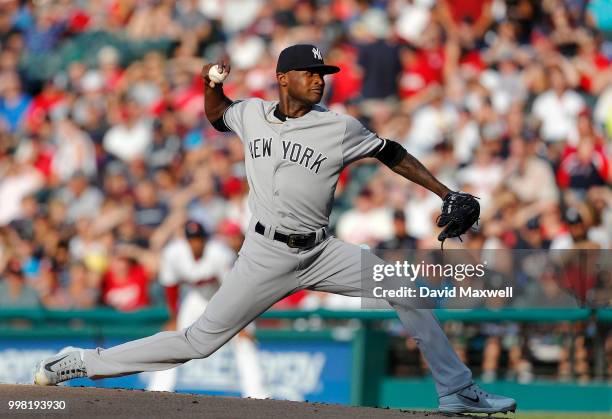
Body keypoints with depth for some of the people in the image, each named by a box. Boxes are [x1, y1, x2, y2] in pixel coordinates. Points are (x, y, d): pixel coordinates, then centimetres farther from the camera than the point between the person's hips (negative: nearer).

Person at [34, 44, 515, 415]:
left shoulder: (339, 128, -5)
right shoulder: (252, 113, 2)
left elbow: (391, 154, 4)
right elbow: (218, 114, 24)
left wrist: (448, 195, 0)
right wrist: (212, 84, 2)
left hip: (321, 252, 1)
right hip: (265, 255, -1)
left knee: (407, 293, -11)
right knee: (201, 340, -4)